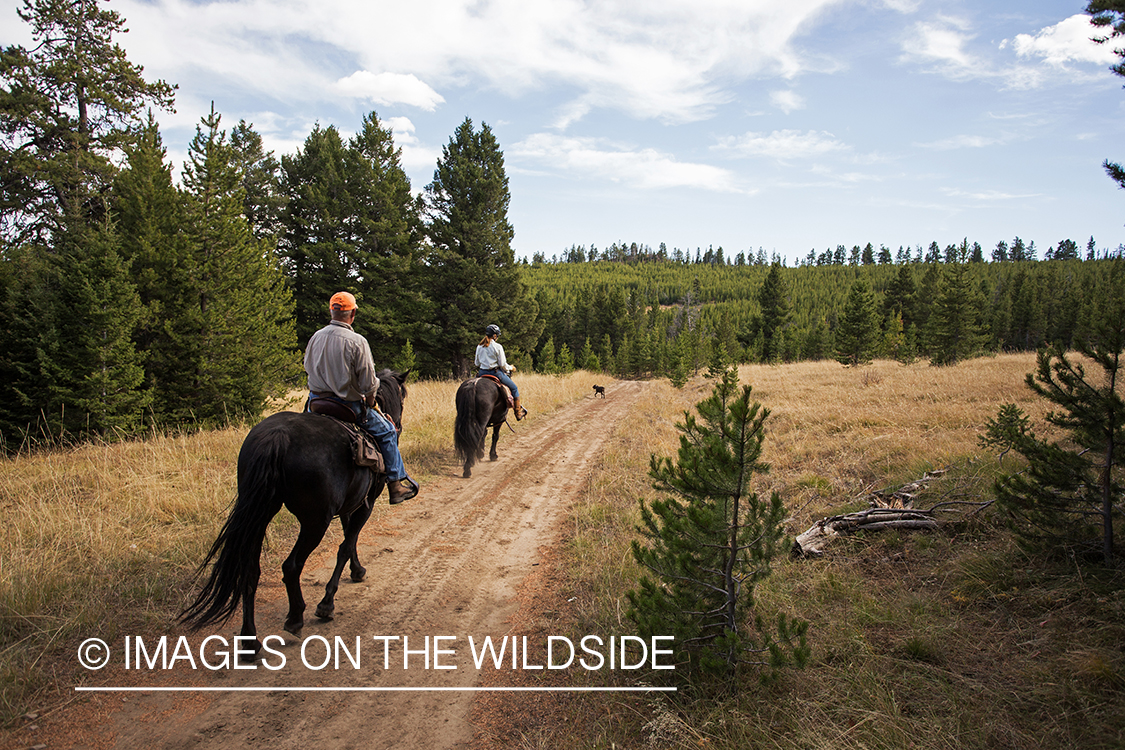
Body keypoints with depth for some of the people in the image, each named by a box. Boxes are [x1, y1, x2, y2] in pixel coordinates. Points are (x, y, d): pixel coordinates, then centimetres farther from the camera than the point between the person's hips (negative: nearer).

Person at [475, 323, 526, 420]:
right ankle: (518, 413, 16)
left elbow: (477, 364, 11)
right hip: (495, 372, -5)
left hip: (482, 373, 5)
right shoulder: (497, 347, -13)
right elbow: (502, 364, -11)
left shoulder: (479, 347, 4)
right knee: (514, 388, 13)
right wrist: (511, 368, 7)